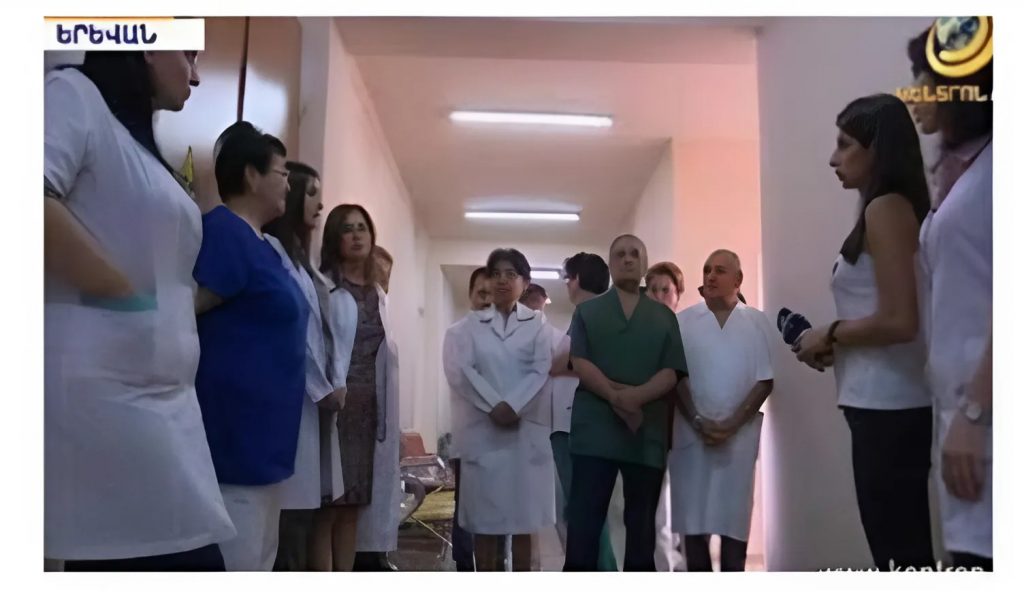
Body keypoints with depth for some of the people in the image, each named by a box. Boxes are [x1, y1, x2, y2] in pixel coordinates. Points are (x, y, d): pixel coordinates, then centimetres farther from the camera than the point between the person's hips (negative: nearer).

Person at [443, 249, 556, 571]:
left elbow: (540, 371, -3)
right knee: (484, 516, 3)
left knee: (523, 516, 3)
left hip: (526, 429, 0)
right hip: (482, 429, 0)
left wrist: (513, 406, -18)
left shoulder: (537, 324, 10)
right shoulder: (471, 324, 11)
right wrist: (494, 406, -15)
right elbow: (460, 369, -4)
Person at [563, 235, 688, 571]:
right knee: (584, 519, -2)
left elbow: (672, 372, 1)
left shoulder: (664, 317, 13)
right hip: (594, 429, -1)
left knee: (642, 522, 8)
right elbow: (579, 362, -3)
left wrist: (637, 395, -18)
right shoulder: (587, 311, 11)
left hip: (648, 433, 2)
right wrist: (615, 396, -18)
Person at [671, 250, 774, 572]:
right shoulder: (684, 321, 6)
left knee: (734, 516, -1)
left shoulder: (757, 322, 6)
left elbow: (765, 380, 1)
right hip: (691, 432, 0)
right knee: (692, 515, 2)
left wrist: (733, 424, -9)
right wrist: (698, 422, -10)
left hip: (739, 434, 0)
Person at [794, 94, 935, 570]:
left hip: (887, 404, -10)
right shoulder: (894, 210, 16)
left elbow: (899, 321, -20)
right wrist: (834, 346, 10)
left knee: (899, 551, -2)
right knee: (905, 547, 15)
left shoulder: (885, 209, -11)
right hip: (886, 402, 10)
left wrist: (829, 336, -6)